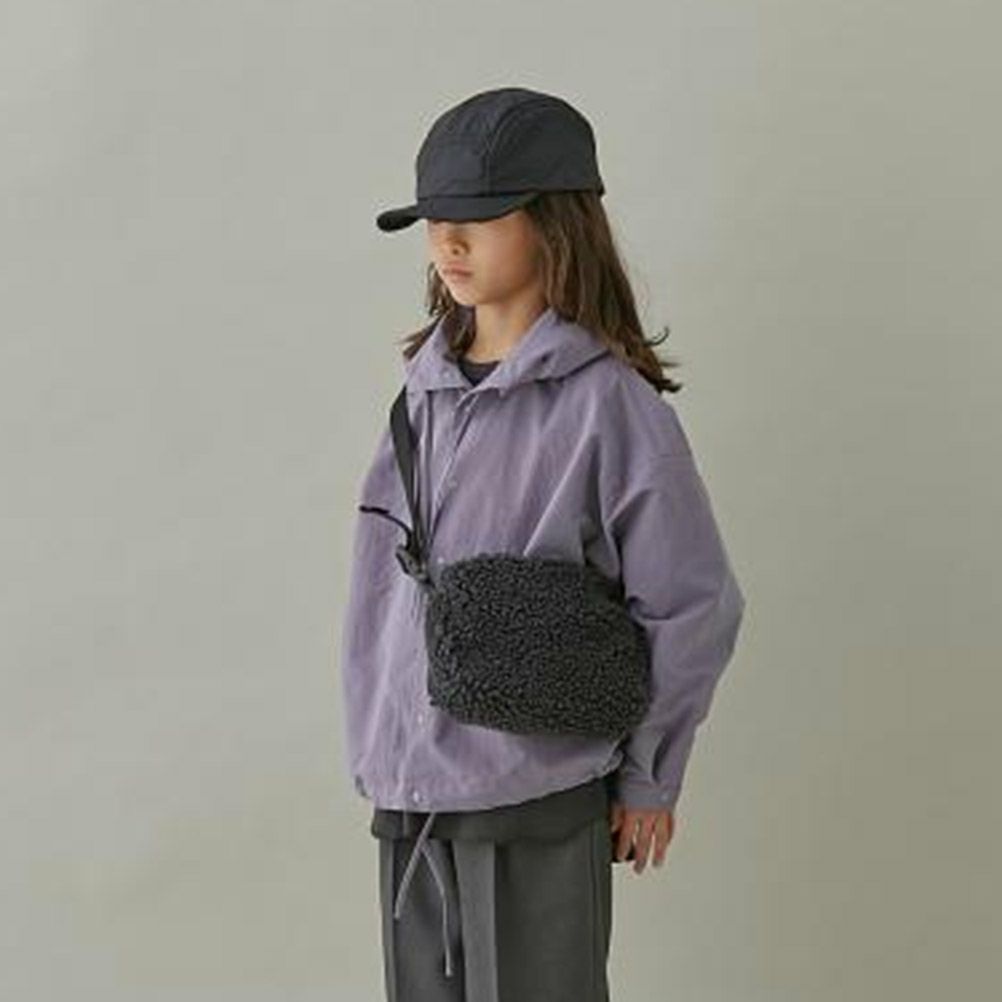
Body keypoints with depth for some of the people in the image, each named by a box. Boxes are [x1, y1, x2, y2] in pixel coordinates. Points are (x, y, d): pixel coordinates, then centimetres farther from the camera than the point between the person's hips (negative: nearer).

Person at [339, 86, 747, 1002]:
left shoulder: (607, 401, -11)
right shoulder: (428, 390, 7)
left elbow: (693, 604, -8)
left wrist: (649, 779, -2)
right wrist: (374, 749, 11)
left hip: (537, 796, -6)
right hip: (407, 794, 6)